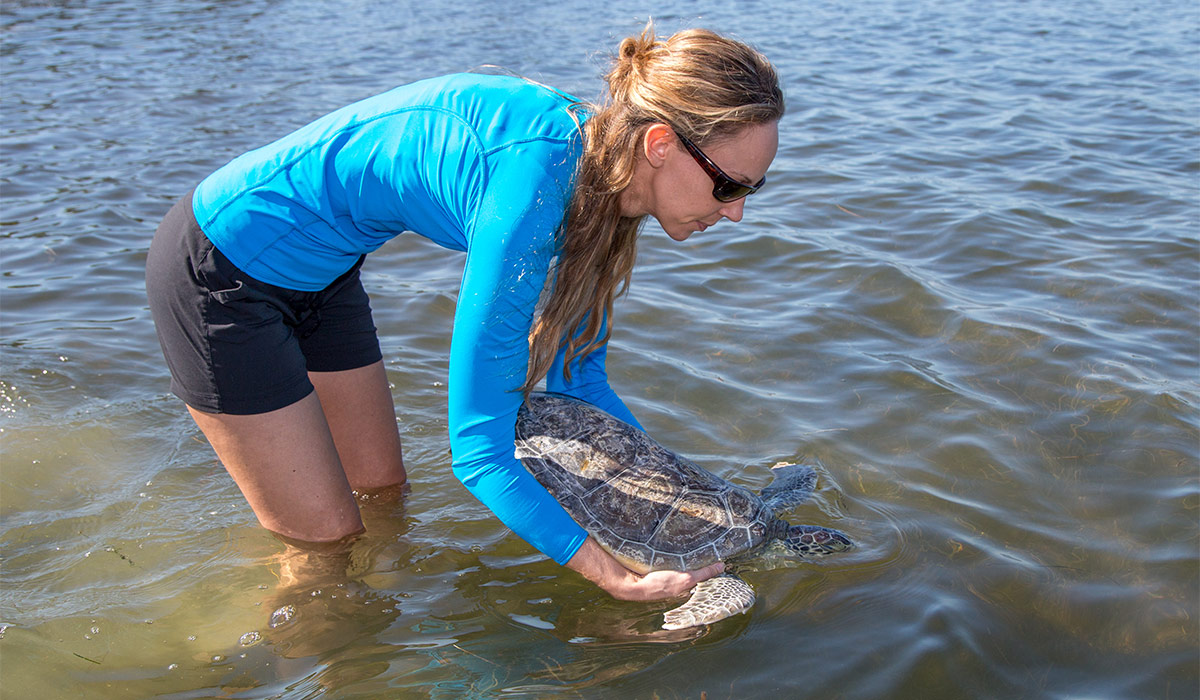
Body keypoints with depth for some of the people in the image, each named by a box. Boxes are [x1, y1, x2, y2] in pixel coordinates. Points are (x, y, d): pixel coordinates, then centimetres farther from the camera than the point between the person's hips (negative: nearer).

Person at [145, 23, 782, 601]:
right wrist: (619, 580, -33)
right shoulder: (529, 192, -35)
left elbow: (576, 374, 3)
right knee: (325, 543, 1)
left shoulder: (596, 157, -8)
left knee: (382, 493, 16)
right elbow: (477, 454, -31)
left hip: (318, 273, 9)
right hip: (222, 272, -8)